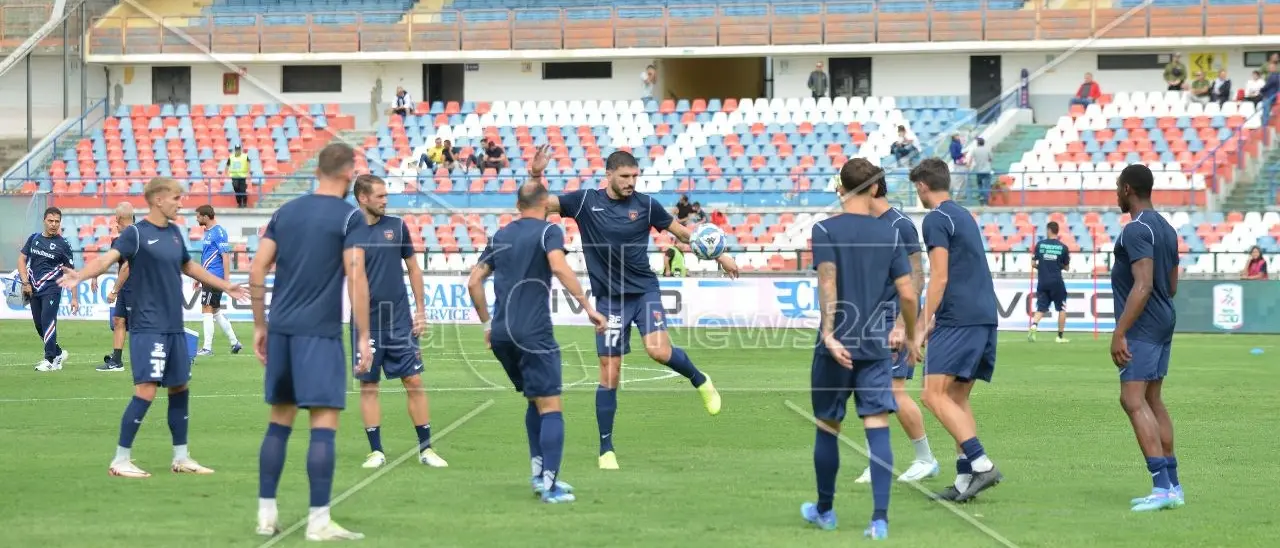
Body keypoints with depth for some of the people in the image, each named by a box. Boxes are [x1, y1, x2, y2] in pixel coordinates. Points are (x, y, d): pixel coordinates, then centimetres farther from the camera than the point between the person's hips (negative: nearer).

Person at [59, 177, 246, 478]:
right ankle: (120, 461, -6)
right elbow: (107, 258, -25)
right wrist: (80, 275, -45)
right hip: (148, 326, -8)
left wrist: (225, 286, 37)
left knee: (180, 387, 13)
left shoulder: (174, 232, 11)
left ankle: (181, 458, 25)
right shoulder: (136, 233, -10)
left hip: (174, 326, 8)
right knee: (146, 390, -14)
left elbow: (188, 266, 28)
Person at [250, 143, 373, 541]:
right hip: (320, 332, -6)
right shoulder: (349, 216, -5)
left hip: (281, 329, 6)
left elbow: (257, 272, 10)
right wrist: (363, 337, -8)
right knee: (324, 424, -3)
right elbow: (356, 278, -13)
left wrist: (260, 326, 17)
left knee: (279, 422, 13)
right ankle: (318, 522, -5)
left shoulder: (286, 212, 11)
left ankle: (266, 514, 16)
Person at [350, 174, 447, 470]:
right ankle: (376, 451, 11)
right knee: (368, 386, 2)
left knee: (414, 382, 0)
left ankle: (425, 448, 8)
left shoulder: (397, 227, 4)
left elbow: (413, 268, 10)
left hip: (400, 321, 1)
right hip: (366, 323, -1)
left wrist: (420, 309, 6)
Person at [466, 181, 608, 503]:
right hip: (533, 333, -7)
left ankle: (538, 472, 19)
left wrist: (487, 323, 25)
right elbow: (559, 267, -20)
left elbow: (474, 282, 17)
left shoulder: (500, 236, 17)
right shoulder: (548, 231, -2)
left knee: (535, 400, 21)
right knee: (550, 407, -4)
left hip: (501, 333, 7)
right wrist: (588, 307, -21)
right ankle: (550, 485, -11)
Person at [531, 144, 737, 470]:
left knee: (659, 350, -23)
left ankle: (700, 381, 9)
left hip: (644, 290, 0)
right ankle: (606, 449, 9)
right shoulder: (585, 201, -4)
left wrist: (719, 256, 12)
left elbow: (681, 232, 9)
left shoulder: (645, 205, -2)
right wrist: (536, 175, -25)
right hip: (609, 298, 0)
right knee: (609, 372, -1)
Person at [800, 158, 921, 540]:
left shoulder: (825, 230, -3)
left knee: (828, 428, 13)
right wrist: (912, 340, 15)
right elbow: (908, 295, 2)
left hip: (836, 345, -1)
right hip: (876, 347, 1)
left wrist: (829, 334, -22)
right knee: (877, 429, -3)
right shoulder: (890, 234, 4)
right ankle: (880, 519, -12)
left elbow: (827, 282, -16)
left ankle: (824, 511, 27)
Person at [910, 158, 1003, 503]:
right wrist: (935, 319, 32)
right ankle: (965, 480, 5)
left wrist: (923, 325, -12)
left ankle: (981, 464, -21)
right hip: (984, 316, 9)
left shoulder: (936, 219, -6)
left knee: (934, 395, -11)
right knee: (957, 399, 11)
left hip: (958, 319, -9)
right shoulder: (964, 216, 22)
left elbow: (940, 277, -14)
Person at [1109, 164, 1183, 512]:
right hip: (1164, 323, 10)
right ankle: (1172, 486, 15)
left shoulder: (1137, 230, -16)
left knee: (1133, 400, -13)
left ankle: (1162, 487, -21)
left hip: (1142, 327, -10)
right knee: (1152, 400, 14)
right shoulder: (1165, 229, 14)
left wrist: (1119, 333, -24)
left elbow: (1143, 286, -24)